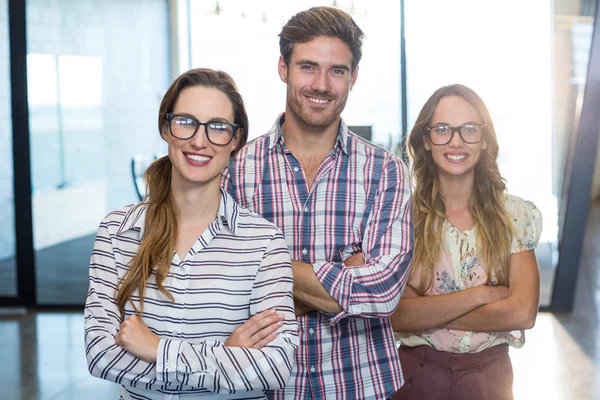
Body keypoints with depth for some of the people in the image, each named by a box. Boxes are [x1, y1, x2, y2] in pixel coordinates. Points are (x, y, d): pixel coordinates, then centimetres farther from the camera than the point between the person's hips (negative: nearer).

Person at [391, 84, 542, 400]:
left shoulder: (518, 216, -5)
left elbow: (522, 312, -15)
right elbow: (394, 314, -16)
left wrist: (426, 315, -15)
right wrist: (482, 294, -18)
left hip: (488, 374, 1)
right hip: (413, 373, -1)